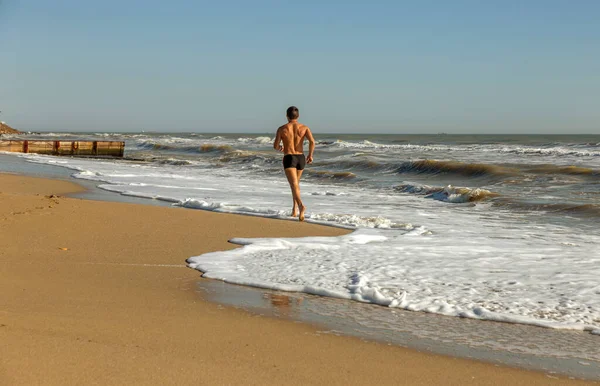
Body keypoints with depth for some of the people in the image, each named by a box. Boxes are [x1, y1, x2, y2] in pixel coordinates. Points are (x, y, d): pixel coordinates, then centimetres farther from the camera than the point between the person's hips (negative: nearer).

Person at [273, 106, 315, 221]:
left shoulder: (282, 129, -1)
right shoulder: (304, 128, 2)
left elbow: (275, 146, -1)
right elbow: (312, 141, -13)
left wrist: (280, 147, 24)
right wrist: (310, 155, 1)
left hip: (288, 159, -3)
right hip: (301, 158, 3)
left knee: (294, 185, -14)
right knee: (296, 183, 23)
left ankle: (301, 205, -39)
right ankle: (295, 209, 24)